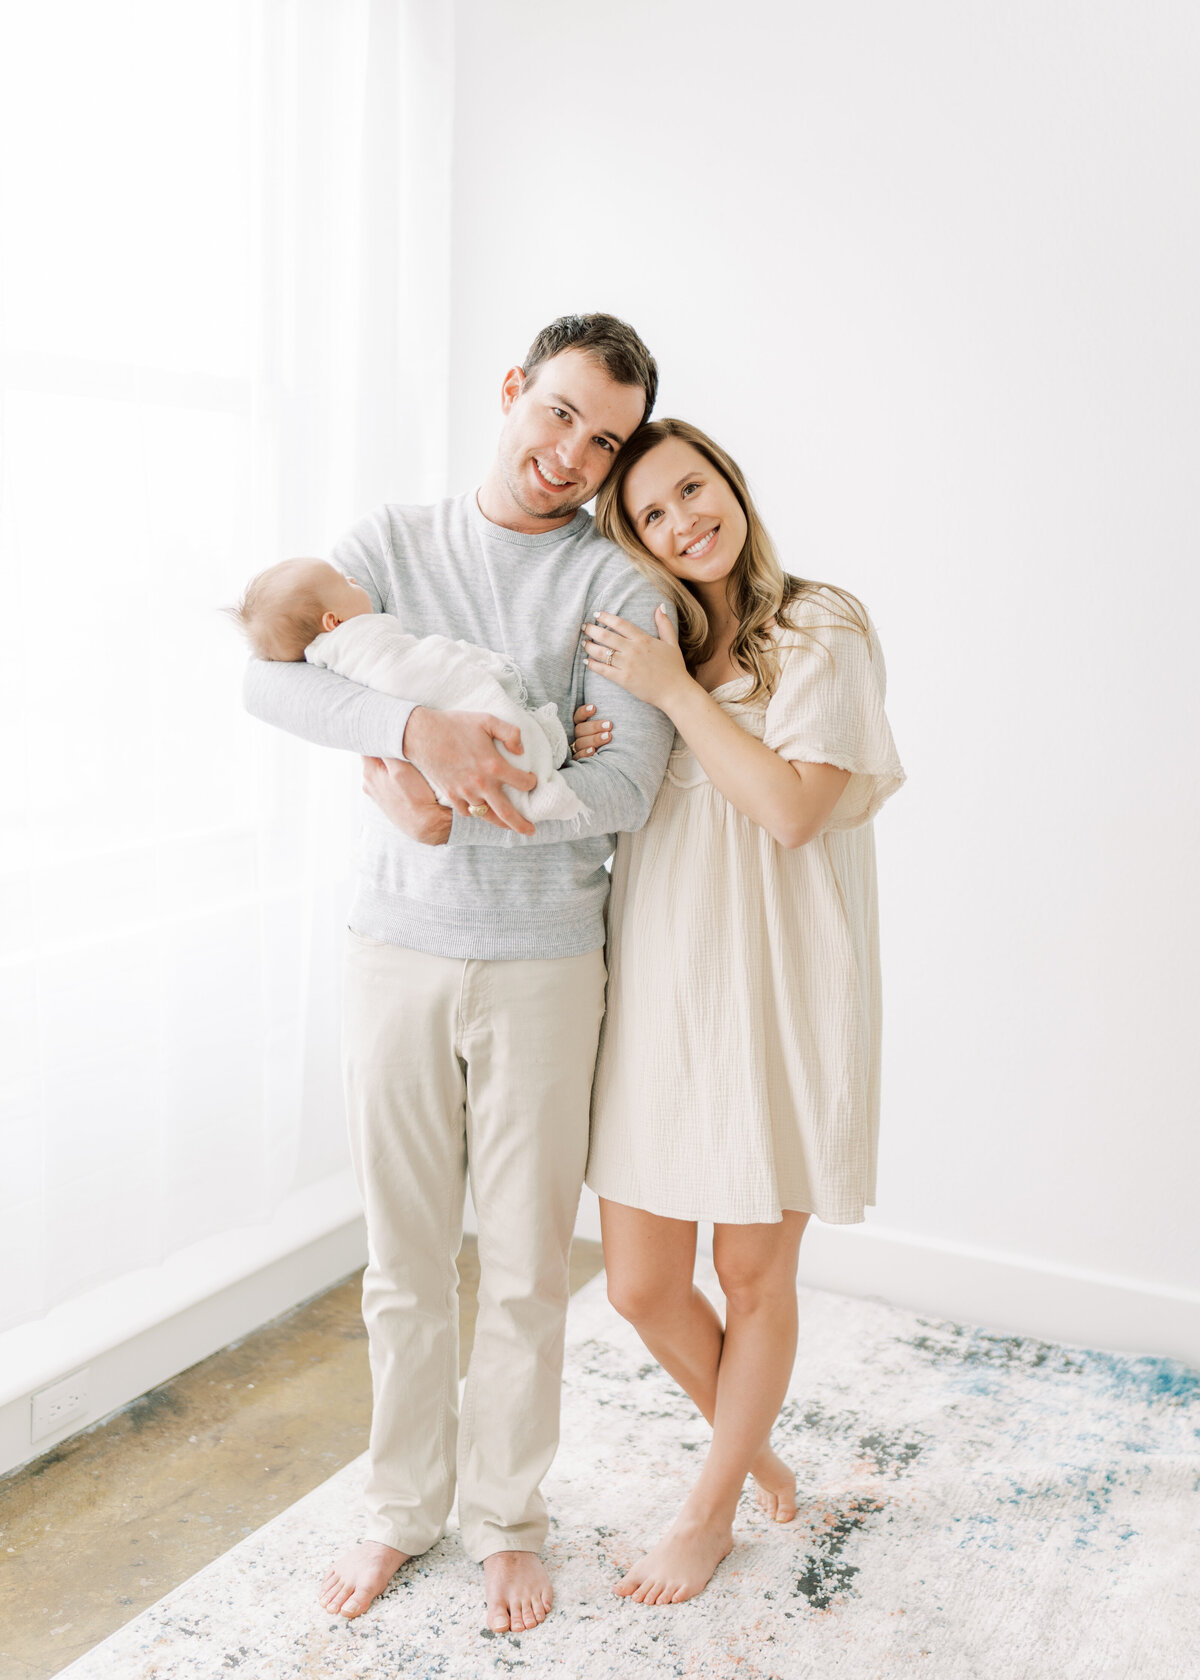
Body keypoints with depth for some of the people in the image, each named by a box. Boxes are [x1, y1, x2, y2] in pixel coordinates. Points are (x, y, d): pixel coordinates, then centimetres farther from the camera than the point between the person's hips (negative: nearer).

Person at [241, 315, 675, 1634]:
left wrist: (459, 810, -22)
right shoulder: (394, 543, 5)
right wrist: (416, 725, -27)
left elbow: (627, 783, -14)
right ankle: (400, 1505, 34)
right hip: (396, 947, 2)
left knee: (526, 1268, 9)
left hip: (542, 963, -1)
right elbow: (271, 672, -11)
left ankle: (505, 1520, 31)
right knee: (403, 1260, 13)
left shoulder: (616, 584, -2)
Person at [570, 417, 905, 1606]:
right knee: (640, 1284, 7)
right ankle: (754, 1449, 36)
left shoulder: (821, 628, -3)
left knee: (754, 1276, 9)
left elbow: (795, 808, -15)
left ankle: (712, 1509, 32)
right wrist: (583, 761, -4)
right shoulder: (644, 644, 13)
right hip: (654, 986, 5)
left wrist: (675, 691, -12)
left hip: (774, 989, -4)